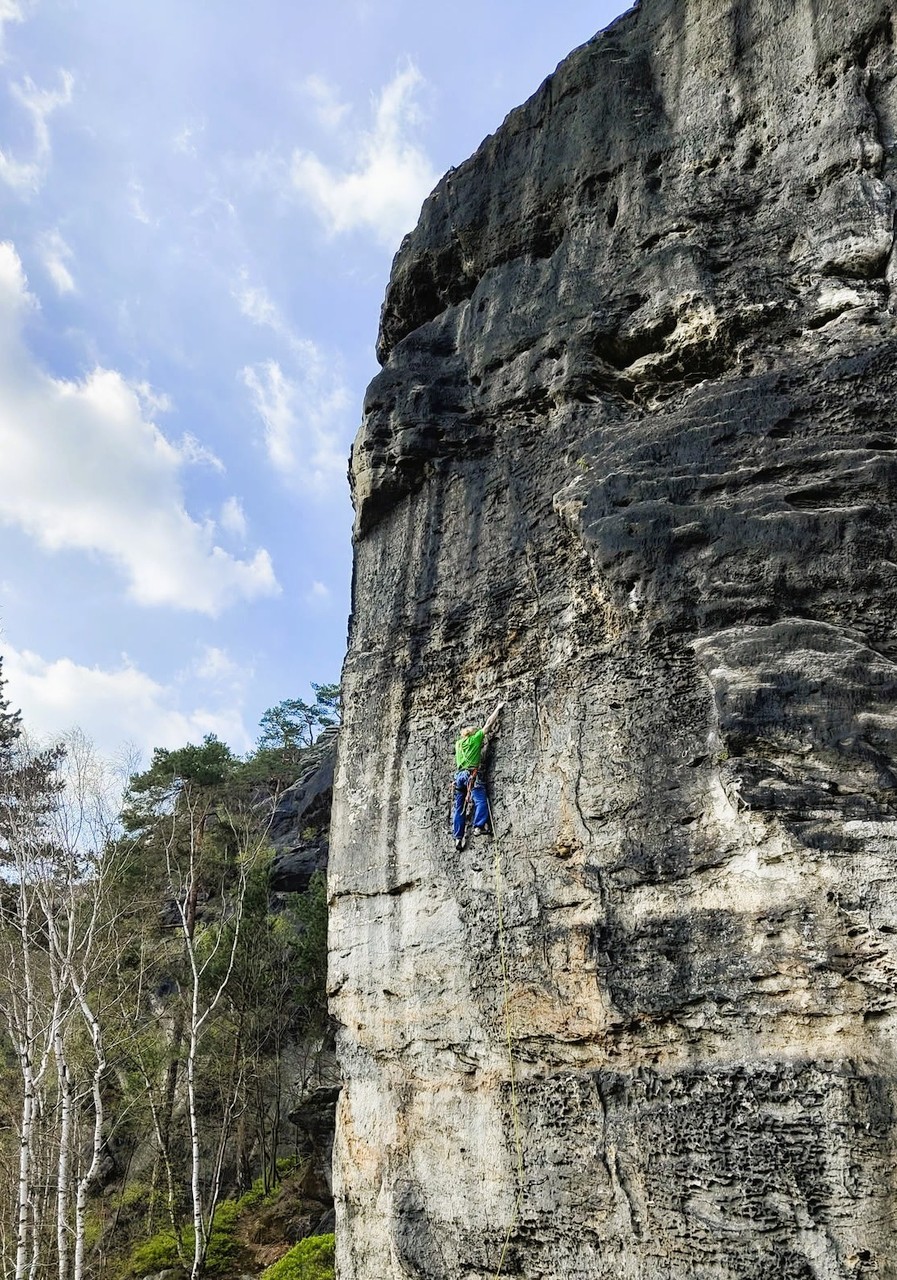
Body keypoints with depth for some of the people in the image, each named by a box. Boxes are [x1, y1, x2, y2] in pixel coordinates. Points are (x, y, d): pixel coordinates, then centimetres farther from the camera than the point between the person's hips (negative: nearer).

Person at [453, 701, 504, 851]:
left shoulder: (458, 743, 21)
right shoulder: (475, 738, 7)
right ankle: (479, 826, -28)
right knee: (480, 800, -10)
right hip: (472, 774, -6)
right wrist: (497, 709, 21)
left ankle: (458, 837, 0)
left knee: (459, 808, 4)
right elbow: (488, 724, 12)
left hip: (458, 775, 6)